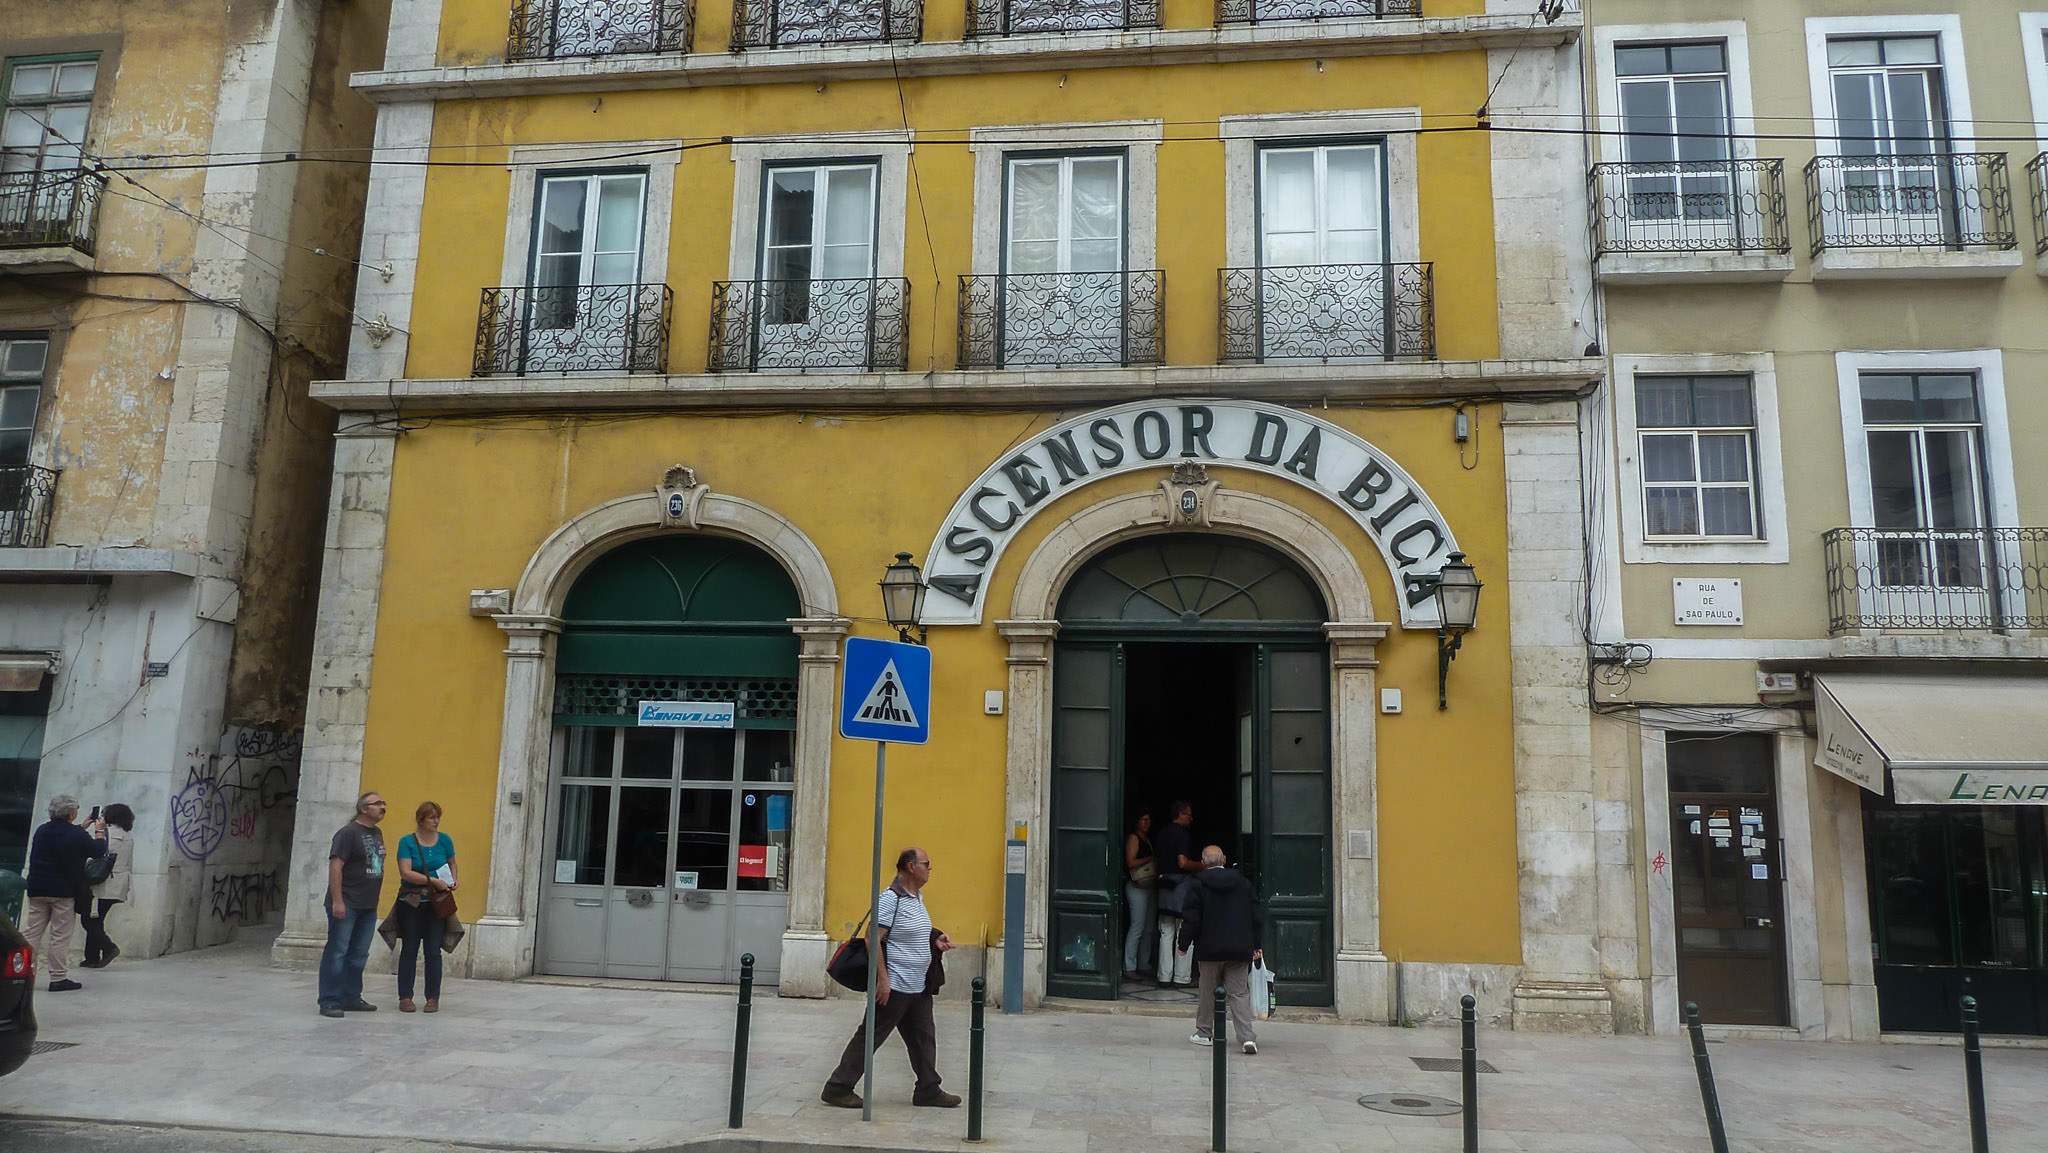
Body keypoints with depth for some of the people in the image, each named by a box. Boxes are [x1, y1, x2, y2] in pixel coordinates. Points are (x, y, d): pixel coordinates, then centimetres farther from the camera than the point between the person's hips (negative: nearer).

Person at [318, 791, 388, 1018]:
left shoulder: (377, 833, 15)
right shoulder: (349, 833, -11)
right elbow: (335, 866, -17)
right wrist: (337, 901, -22)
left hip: (368, 906, 8)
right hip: (346, 905, -8)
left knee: (359, 955, 12)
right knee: (337, 953, -4)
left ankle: (351, 998, 20)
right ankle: (329, 1002, 1)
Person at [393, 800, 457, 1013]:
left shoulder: (444, 840, 6)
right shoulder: (407, 841, -4)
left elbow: (452, 864, 21)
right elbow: (406, 872, -13)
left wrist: (453, 881, 1)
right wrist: (434, 881, -20)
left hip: (436, 903, 2)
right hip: (411, 902, -2)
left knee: (433, 951, 1)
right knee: (409, 950, 4)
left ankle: (433, 998, 7)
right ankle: (405, 997, 12)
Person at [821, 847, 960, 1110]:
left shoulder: (918, 898, 13)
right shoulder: (890, 899, -17)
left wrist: (935, 941, 9)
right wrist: (883, 978, -23)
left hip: (919, 988, 9)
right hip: (894, 987, -9)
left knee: (924, 1038, 13)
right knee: (870, 1037, -1)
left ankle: (928, 1090, 24)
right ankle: (837, 1088, 9)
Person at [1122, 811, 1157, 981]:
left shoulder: (1148, 839, 20)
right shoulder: (1133, 838, -6)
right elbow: (1131, 862, -15)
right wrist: (1150, 859, -10)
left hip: (1151, 886, 9)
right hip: (1137, 887, -9)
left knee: (1149, 928, 9)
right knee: (1137, 927, -10)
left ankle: (1143, 965, 15)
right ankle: (1129, 968, -7)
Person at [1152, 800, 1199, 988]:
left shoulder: (1160, 834, 12)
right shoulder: (1184, 834, -11)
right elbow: (1183, 862, -19)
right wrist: (1201, 866, -6)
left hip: (1164, 886, 7)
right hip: (1182, 884, -7)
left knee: (1166, 934, 9)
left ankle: (1164, 977, 9)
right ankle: (1181, 977, 3)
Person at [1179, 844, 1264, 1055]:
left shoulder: (1197, 886, -6)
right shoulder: (1243, 883, 5)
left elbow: (1192, 919, -9)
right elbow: (1256, 917, 7)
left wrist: (1184, 943, 3)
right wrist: (1256, 945, 16)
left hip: (1209, 950, -2)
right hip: (1240, 950, 2)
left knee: (1207, 992, 12)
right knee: (1239, 993, 5)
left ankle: (1204, 1033, 21)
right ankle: (1247, 1037, -8)